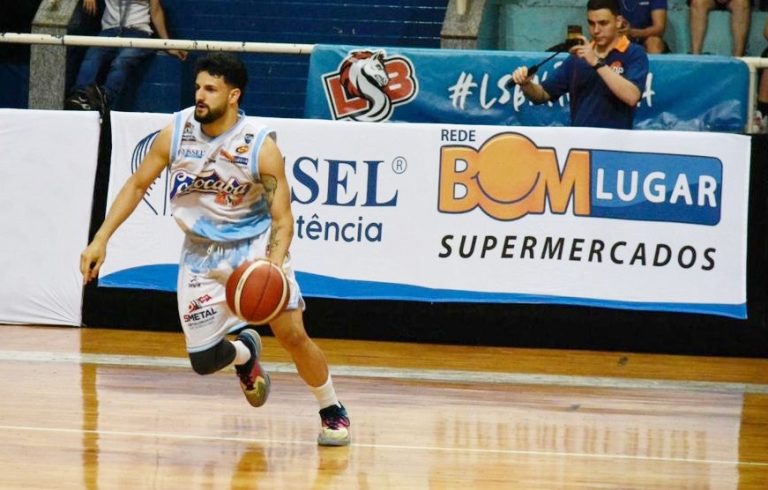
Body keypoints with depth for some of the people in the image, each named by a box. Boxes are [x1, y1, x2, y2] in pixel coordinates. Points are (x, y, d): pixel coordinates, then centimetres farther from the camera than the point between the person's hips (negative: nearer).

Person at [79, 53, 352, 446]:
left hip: (255, 244, -3)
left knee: (293, 333, -17)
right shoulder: (177, 133, -12)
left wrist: (274, 264, -38)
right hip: (202, 252, 3)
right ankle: (244, 352, 39)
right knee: (203, 361, 1)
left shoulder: (261, 146, -20)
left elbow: (282, 218, -18)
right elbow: (137, 185, 0)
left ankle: (332, 412, 8)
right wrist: (100, 239, -7)